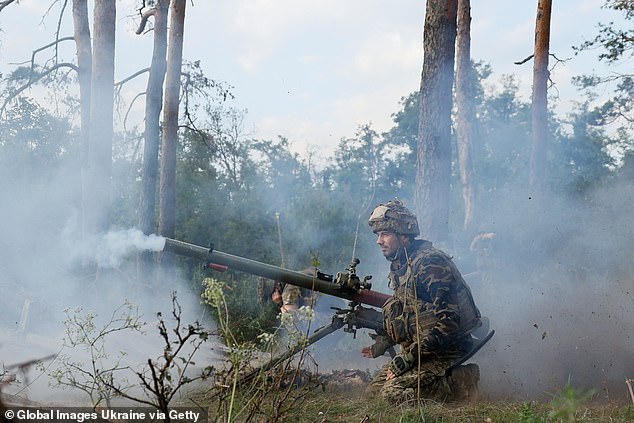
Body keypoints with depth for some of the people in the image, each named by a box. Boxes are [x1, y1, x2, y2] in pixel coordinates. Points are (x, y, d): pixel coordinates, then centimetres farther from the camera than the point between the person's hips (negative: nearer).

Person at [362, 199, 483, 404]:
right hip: (416, 349, 9)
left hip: (445, 350, -9)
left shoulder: (430, 263, -19)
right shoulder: (399, 267, 11)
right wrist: (383, 342, 9)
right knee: (374, 390, 5)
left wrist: (408, 357, -24)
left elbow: (447, 321, -25)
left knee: (393, 394, -20)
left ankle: (461, 383, -6)